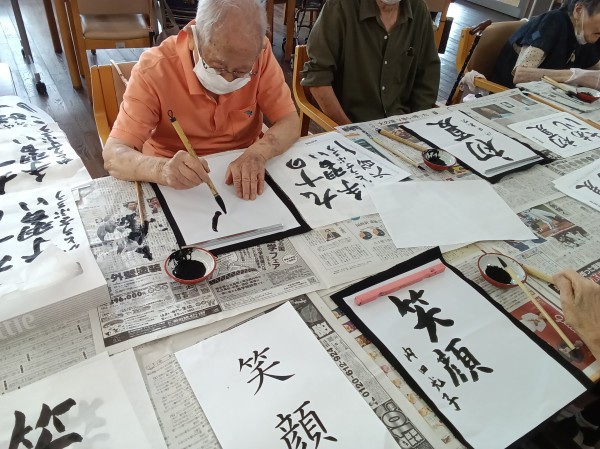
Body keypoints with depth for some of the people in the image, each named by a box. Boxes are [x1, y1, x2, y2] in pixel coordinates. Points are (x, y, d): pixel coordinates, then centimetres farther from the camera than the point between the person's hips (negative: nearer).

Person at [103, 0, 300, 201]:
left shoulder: (260, 54, -13)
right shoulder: (154, 69, -20)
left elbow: (290, 123, -9)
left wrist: (257, 153, -29)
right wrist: (162, 169, -43)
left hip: (241, 180, 3)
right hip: (175, 189, -2)